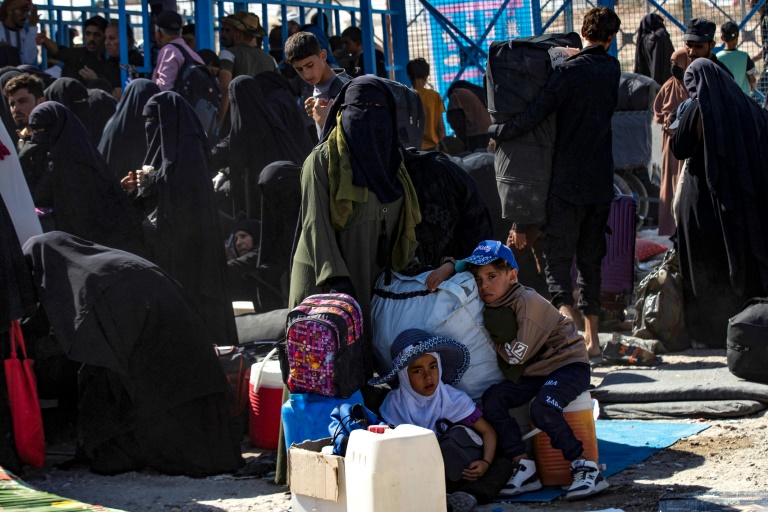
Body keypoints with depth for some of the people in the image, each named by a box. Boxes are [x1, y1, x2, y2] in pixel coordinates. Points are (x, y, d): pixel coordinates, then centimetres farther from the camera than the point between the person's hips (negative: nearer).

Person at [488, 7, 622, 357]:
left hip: (568, 181, -5)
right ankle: (592, 337, 19)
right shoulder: (612, 70, 6)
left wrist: (495, 131, 0)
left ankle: (565, 310, -27)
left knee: (558, 255, -4)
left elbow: (534, 116, -15)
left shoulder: (570, 71, -12)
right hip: (602, 181, 5)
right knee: (591, 258, 14)